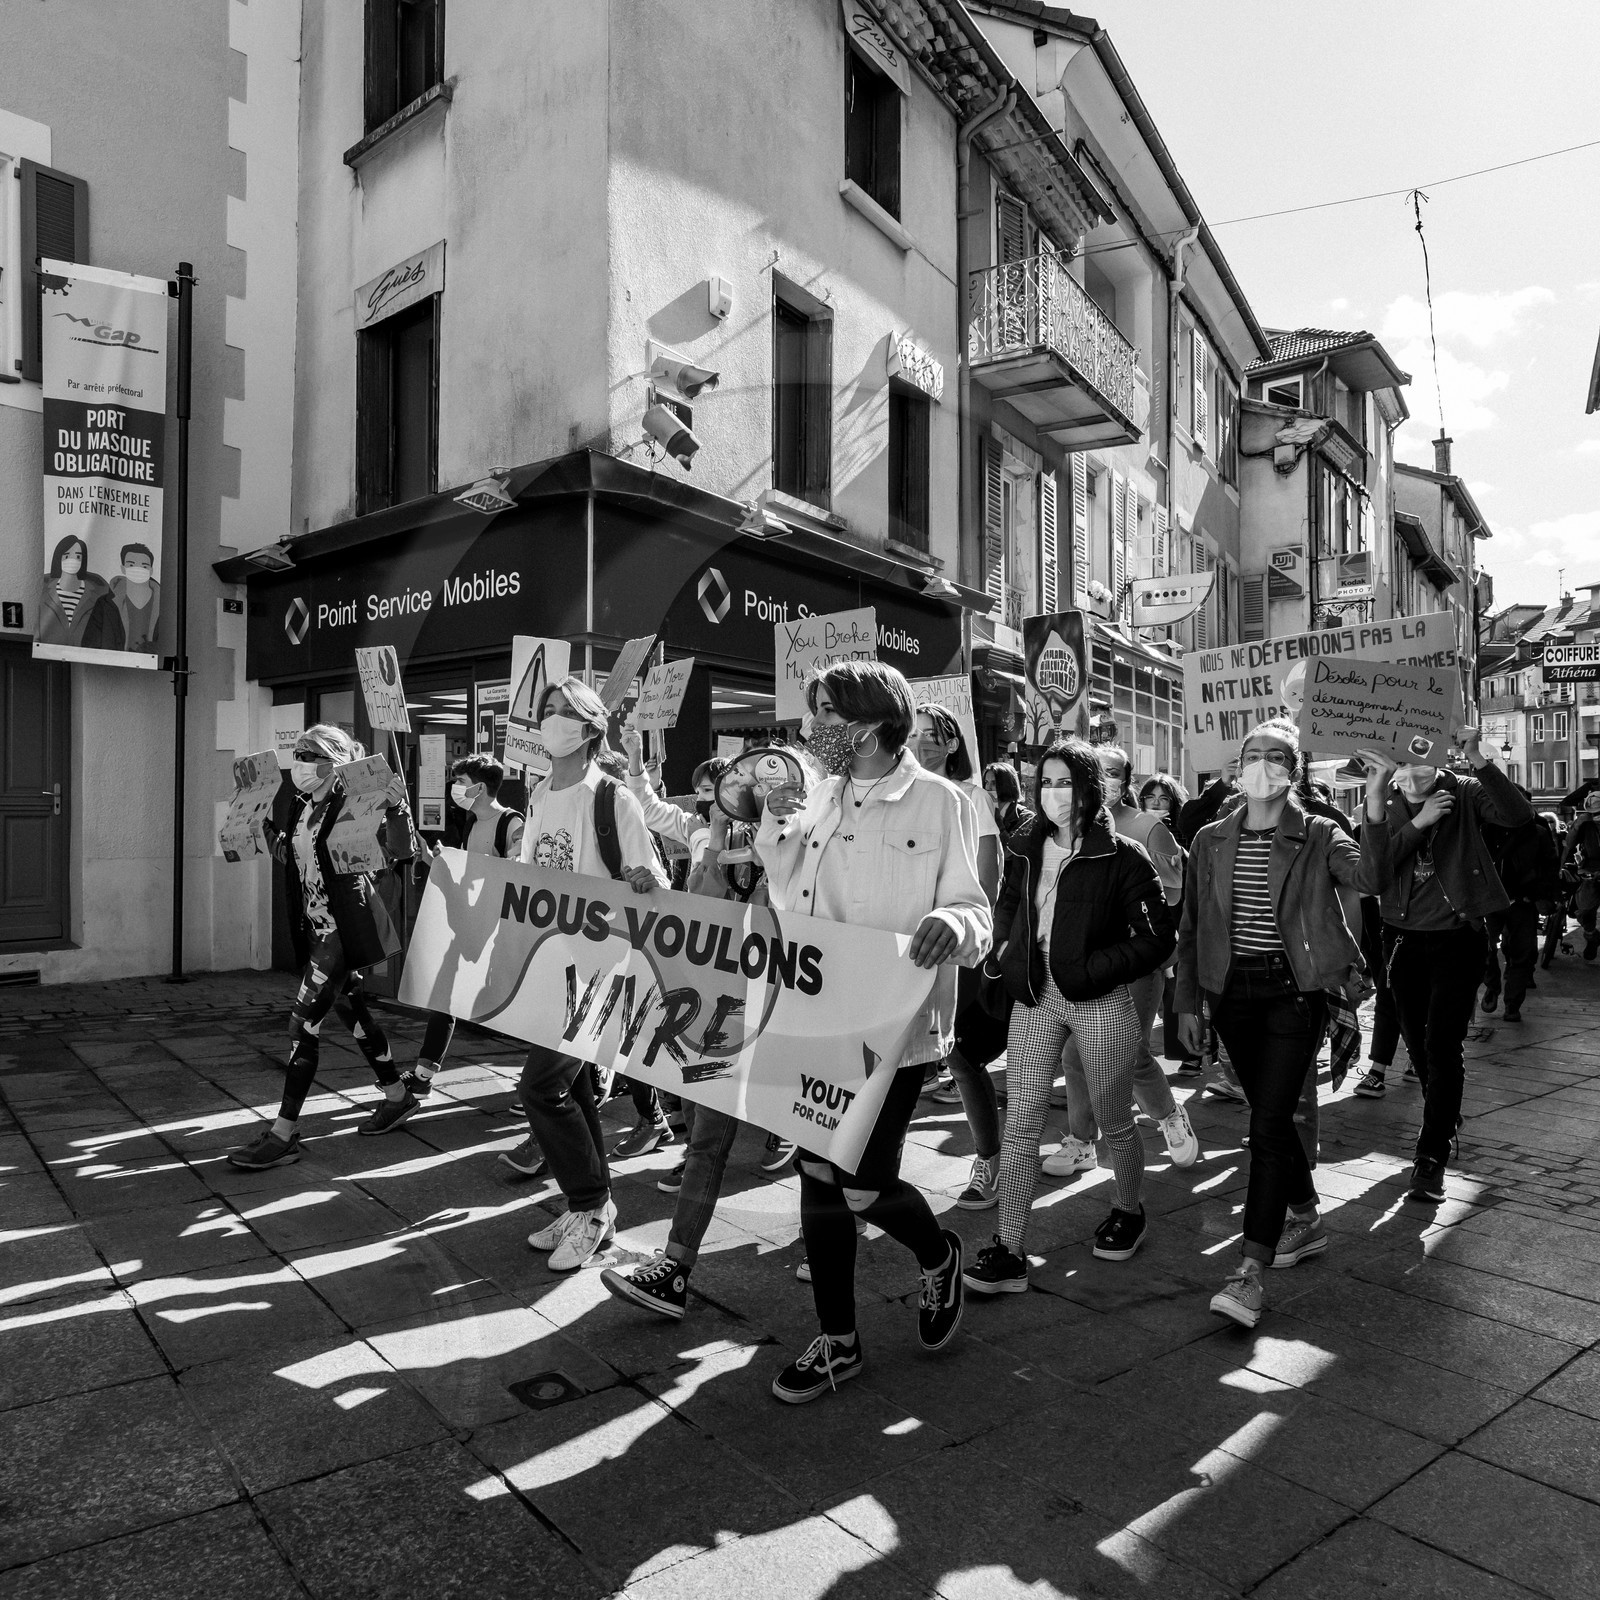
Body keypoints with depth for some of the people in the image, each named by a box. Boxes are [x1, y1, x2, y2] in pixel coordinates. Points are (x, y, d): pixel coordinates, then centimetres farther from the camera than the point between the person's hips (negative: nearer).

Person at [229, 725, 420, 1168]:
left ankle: (284, 1134, -2)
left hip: (345, 928, -9)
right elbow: (290, 856, 23)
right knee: (351, 1010, 18)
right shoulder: (301, 805, 8)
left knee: (304, 1020, -9)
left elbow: (401, 851, -21)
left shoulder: (351, 804, -14)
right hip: (316, 927, 9)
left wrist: (396, 807, -37)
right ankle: (397, 1095, 34)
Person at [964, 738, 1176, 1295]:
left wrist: (1093, 968, -18)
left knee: (1114, 1123, 13)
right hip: (1035, 996, 4)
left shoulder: (1121, 856, -8)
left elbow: (1157, 937, -9)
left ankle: (1130, 1211, 41)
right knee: (1019, 1125, 0)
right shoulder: (1025, 852, 6)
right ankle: (1008, 1251, 6)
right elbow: (1007, 911, 21)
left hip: (1101, 1000, -4)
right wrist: (1005, 955, 3)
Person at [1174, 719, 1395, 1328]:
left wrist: (1375, 804, -33)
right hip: (1233, 993, 4)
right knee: (1271, 1115, 16)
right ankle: (1306, 1220, 38)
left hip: (1293, 992, -4)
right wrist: (1187, 1004, 7)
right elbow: (1190, 928, 9)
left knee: (1268, 1122, -10)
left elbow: (1371, 879, -22)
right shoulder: (1211, 840, 5)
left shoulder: (1318, 837, -2)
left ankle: (1250, 1270, -7)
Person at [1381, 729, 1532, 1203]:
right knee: (1419, 1045, 15)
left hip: (1457, 938, -3)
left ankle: (1432, 1156, -2)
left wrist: (1479, 761, -32)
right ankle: (1446, 1122, 39)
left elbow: (1520, 815, -23)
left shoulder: (1465, 793, -4)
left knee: (1442, 1045, -9)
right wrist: (1419, 822, -19)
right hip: (1404, 938, 4)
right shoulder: (1384, 808, 2)